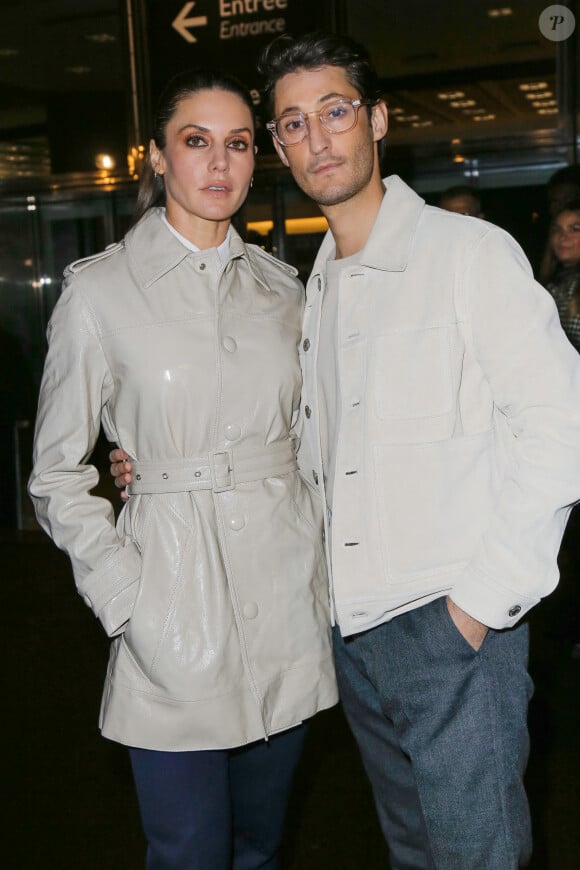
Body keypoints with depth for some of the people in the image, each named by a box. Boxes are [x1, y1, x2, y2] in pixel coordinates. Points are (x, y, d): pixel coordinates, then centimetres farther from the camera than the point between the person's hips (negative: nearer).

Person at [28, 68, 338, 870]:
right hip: (177, 607, -4)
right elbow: (57, 477, -2)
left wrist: (326, 557, 7)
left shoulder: (280, 285, 8)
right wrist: (127, 599, -10)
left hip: (289, 595, 4)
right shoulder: (99, 290, -4)